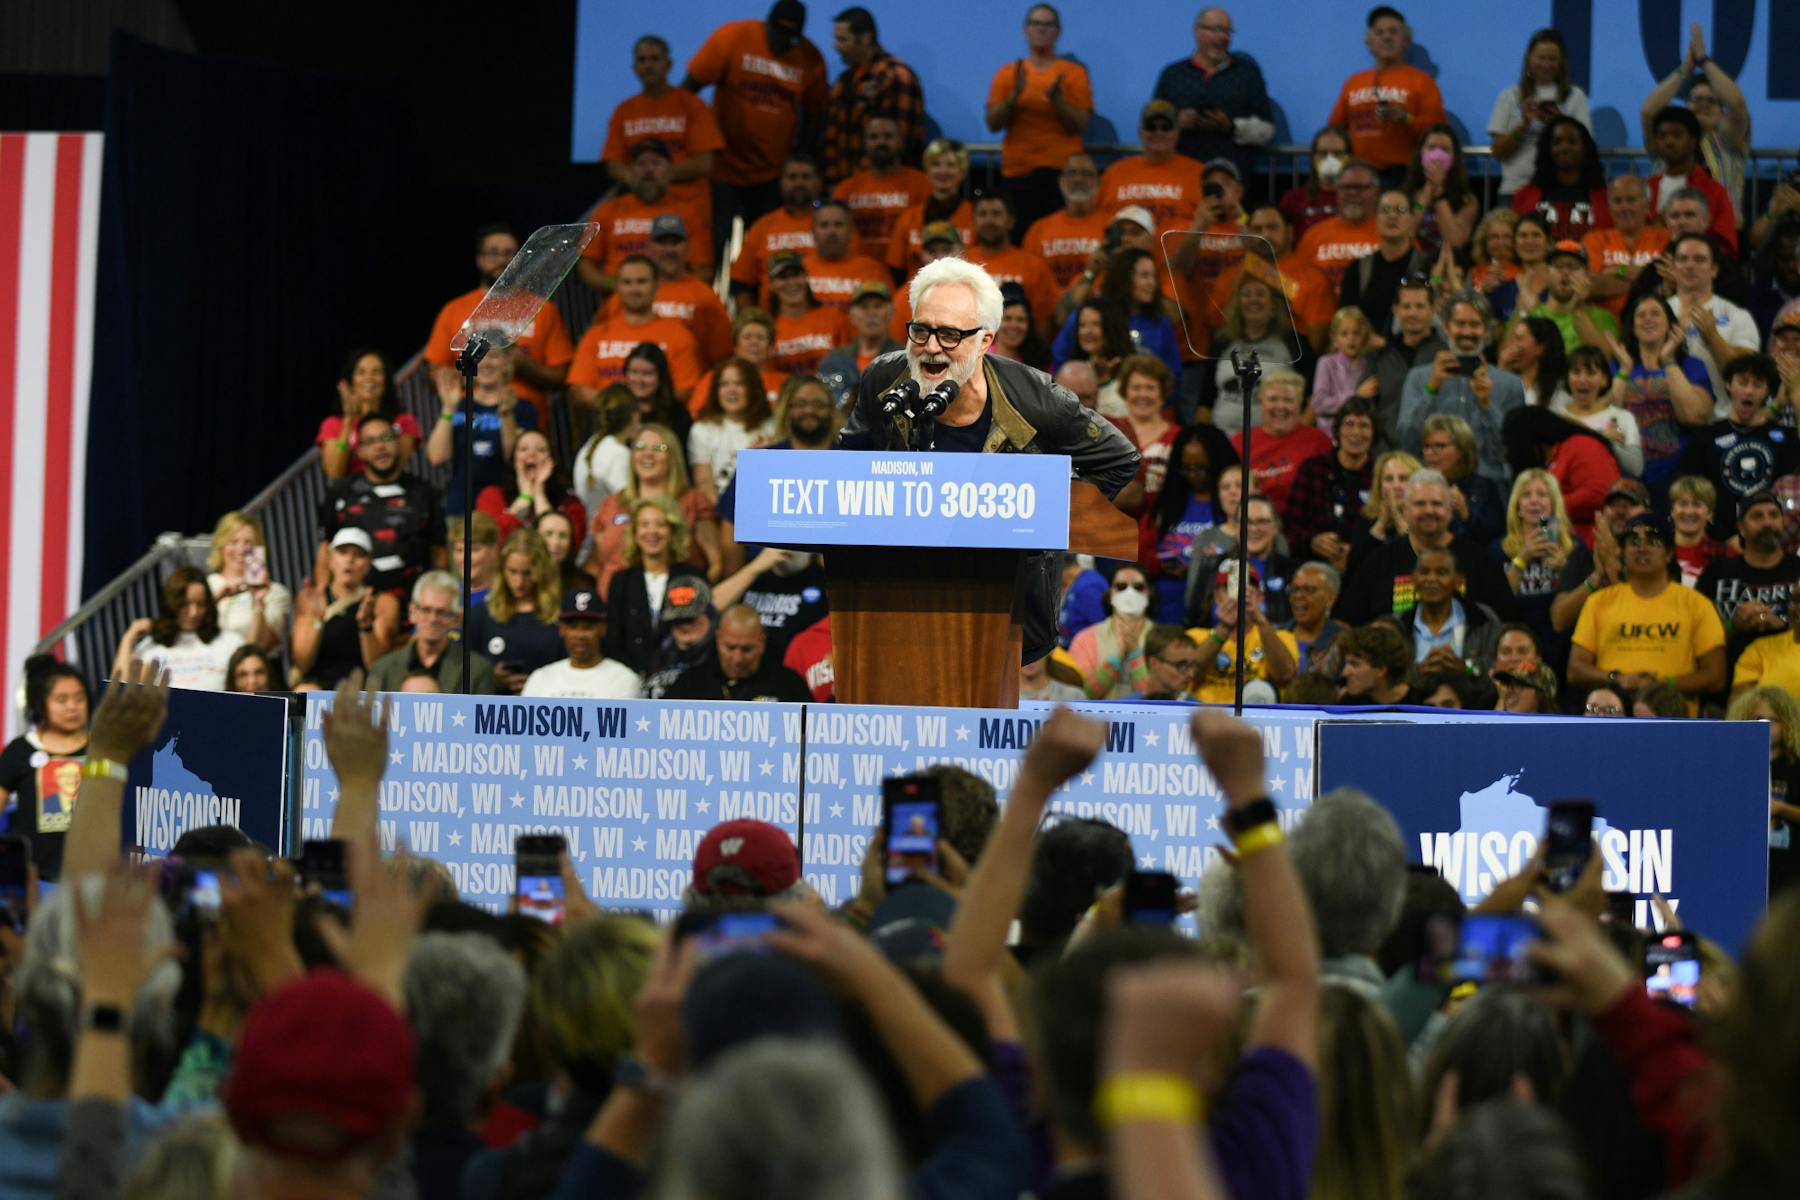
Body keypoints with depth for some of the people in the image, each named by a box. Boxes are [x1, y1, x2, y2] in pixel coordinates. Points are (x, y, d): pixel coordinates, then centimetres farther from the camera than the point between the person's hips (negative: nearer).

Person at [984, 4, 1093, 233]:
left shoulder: (1074, 73, 6)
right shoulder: (1008, 73, 11)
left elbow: (1082, 125, 0)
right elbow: (992, 124, 5)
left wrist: (1057, 100, -15)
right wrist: (1014, 96, -10)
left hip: (1061, 169, -2)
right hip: (1017, 170, 2)